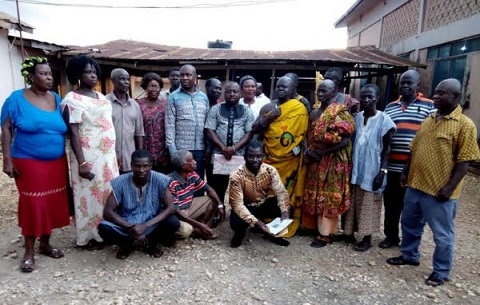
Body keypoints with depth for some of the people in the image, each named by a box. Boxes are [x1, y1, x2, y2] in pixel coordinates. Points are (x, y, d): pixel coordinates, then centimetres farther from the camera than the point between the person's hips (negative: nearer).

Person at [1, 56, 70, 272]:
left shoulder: (56, 99, 6)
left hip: (57, 163, 4)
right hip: (29, 163, -4)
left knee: (53, 203, 10)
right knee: (33, 205, 2)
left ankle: (45, 244, 28)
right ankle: (29, 251, 18)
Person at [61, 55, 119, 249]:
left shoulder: (101, 97, 13)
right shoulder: (72, 100, -10)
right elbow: (73, 133, -15)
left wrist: (115, 154, 15)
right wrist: (82, 163, -21)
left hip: (108, 155, 7)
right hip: (88, 157, -7)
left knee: (108, 193, 13)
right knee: (90, 195, 2)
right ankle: (88, 237, 18)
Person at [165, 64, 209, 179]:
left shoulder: (204, 97, 10)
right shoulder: (174, 97, -1)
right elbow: (170, 125, -5)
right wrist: (172, 149, -11)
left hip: (200, 148, 3)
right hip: (181, 148, -3)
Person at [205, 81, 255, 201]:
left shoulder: (247, 111, 7)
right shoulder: (216, 109, 6)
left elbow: (249, 133, 0)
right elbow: (209, 131, -2)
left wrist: (234, 148, -14)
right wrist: (223, 147, -15)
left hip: (239, 157, 0)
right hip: (218, 157, 0)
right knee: (216, 190, 6)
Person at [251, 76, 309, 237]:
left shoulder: (300, 109, -2)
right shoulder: (268, 107, 8)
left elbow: (304, 133, -2)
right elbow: (254, 129, 4)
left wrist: (298, 148, -11)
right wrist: (269, 117, -9)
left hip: (289, 160, -3)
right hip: (270, 157, 3)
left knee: (286, 192, 4)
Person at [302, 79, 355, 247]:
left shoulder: (340, 113, -10)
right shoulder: (314, 113, 11)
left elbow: (345, 141, -17)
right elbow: (308, 136, 14)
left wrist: (321, 152, -19)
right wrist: (308, 151, -6)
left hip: (333, 162, -7)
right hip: (315, 161, 7)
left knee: (328, 197, 0)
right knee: (315, 195, 12)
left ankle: (326, 234, 10)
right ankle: (315, 226, 26)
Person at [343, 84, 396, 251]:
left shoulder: (384, 120, -9)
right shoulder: (356, 118, 5)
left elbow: (386, 149, -8)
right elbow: (351, 143, 9)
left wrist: (382, 171, -14)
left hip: (372, 170, -4)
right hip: (355, 168, 5)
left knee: (368, 205, 6)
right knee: (352, 203, 13)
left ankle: (367, 239, 19)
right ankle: (350, 232, 28)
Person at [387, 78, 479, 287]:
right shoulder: (429, 119, 10)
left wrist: (449, 188, -18)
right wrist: (406, 173, 10)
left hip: (438, 191, -7)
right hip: (415, 185, 7)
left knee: (442, 234, 10)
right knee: (410, 225, 20)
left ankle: (441, 272, 28)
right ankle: (409, 255, 41)